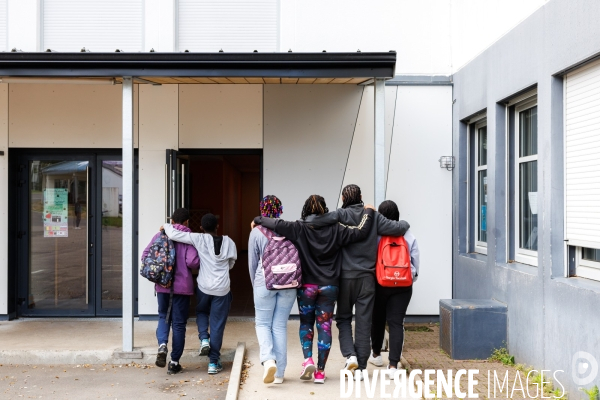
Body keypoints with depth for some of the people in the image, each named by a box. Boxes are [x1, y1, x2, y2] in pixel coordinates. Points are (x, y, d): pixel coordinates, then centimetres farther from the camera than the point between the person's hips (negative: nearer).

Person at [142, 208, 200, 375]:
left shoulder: (160, 235, 3)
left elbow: (145, 256, 0)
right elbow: (193, 262, -16)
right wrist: (194, 270, 4)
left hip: (162, 285, 2)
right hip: (182, 286, -2)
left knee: (163, 316, 20)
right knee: (179, 323, 7)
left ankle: (162, 344, -8)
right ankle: (174, 362, 11)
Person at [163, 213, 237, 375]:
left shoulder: (199, 239, -7)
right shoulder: (229, 242, 0)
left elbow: (174, 234, -11)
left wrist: (166, 226, 9)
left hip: (204, 287, 0)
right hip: (222, 289, 1)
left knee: (201, 312, 30)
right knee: (217, 325, 7)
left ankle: (204, 339, 6)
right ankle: (214, 362, 10)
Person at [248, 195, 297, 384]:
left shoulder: (256, 232, -3)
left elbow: (252, 263, 5)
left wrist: (255, 285, 19)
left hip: (265, 282, -2)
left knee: (263, 324, 11)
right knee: (280, 326, 8)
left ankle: (268, 359, -14)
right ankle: (279, 372, 11)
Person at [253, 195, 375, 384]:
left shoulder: (298, 229, -8)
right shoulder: (335, 230, -4)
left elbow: (277, 224, -16)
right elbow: (360, 232, -4)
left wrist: (258, 220, 3)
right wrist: (368, 212, 11)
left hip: (306, 286, 0)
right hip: (329, 286, 1)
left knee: (306, 323, 16)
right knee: (324, 325, 5)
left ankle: (308, 359, -3)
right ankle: (320, 371, 6)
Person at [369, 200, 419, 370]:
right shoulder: (408, 235, 0)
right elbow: (416, 260, 6)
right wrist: (412, 277, 21)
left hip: (379, 283, -1)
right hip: (403, 285, 1)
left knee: (377, 318, 18)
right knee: (396, 322, 2)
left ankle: (376, 354, 38)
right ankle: (393, 364, -7)